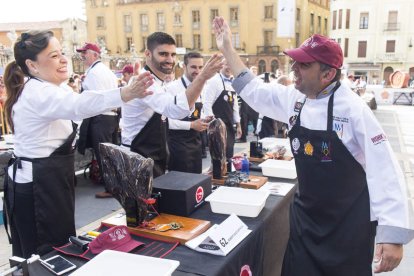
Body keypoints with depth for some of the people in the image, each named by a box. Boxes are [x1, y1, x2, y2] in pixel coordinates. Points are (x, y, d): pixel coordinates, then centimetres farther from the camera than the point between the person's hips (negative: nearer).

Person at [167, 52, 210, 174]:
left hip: (195, 141, 8)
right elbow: (166, 120, -21)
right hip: (178, 143, -7)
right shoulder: (173, 87, -16)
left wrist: (203, 120, 0)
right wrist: (191, 125, -22)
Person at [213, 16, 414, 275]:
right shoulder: (294, 98, -4)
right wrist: (228, 49, 8)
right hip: (306, 216, 5)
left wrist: (393, 233, -24)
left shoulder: (352, 108, -21)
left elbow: (384, 170, -20)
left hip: (349, 222, -5)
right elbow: (254, 90, 10)